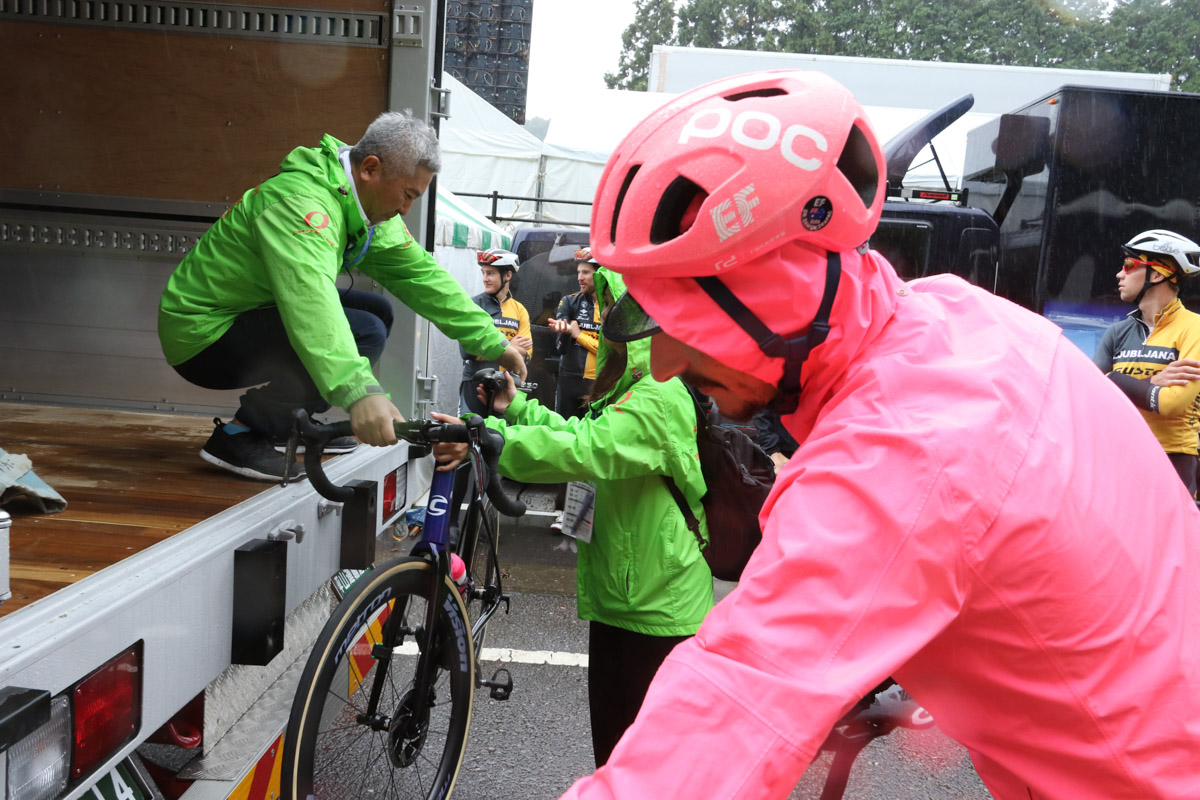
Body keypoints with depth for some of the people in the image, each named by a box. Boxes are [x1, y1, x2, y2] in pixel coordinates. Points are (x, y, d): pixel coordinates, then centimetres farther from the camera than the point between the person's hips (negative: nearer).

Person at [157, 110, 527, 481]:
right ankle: (240, 436, -13)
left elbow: (421, 273, 2)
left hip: (252, 311, 10)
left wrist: (492, 342, -2)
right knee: (364, 332, -24)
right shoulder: (301, 201, -28)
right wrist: (360, 391, -57)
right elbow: (309, 295, -45)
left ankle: (295, 423, 15)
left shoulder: (368, 206, 1)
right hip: (203, 332, -9)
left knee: (377, 310, 8)